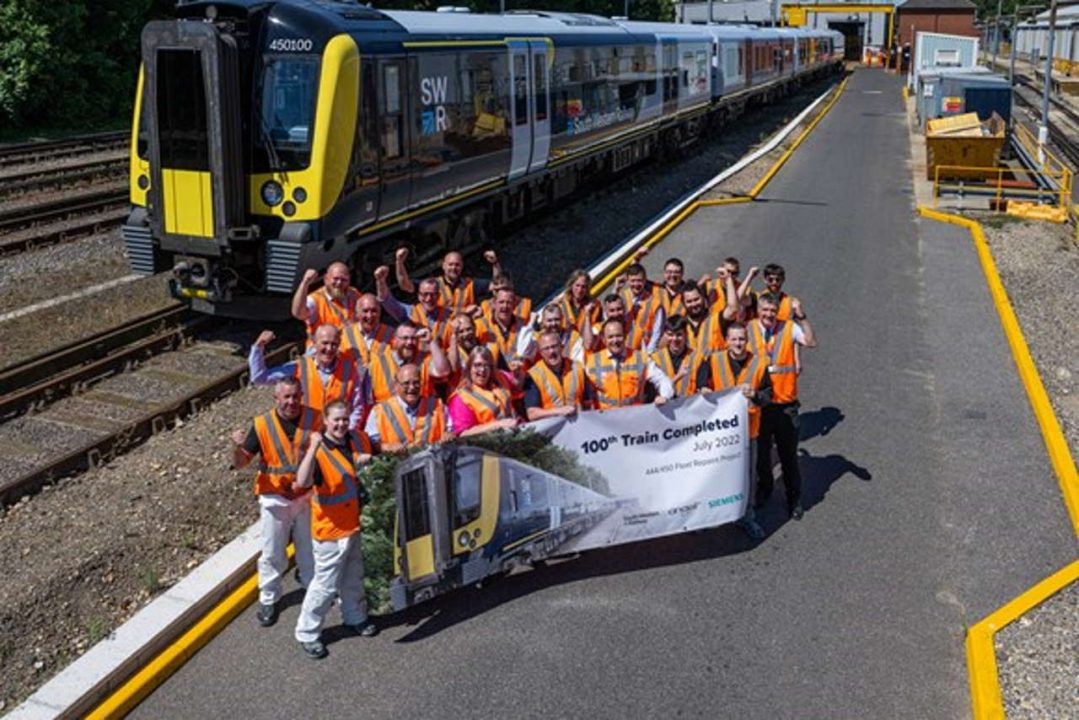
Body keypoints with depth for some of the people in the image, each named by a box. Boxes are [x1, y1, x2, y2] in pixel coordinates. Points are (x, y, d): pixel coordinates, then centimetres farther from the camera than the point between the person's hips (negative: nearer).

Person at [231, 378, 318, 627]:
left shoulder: (314, 420, -9)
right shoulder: (262, 425, -11)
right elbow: (240, 464, -8)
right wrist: (238, 447, -30)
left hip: (307, 496, 1)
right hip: (275, 498, -1)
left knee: (310, 547, 17)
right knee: (272, 553, 9)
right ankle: (268, 599, 26)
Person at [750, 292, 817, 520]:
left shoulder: (789, 328, -5)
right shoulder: (749, 329, -2)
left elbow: (811, 342, -21)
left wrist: (801, 316, -29)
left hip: (785, 404, -1)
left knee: (788, 454, 9)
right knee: (761, 451, 18)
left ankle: (794, 499, 24)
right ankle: (764, 489, 41)